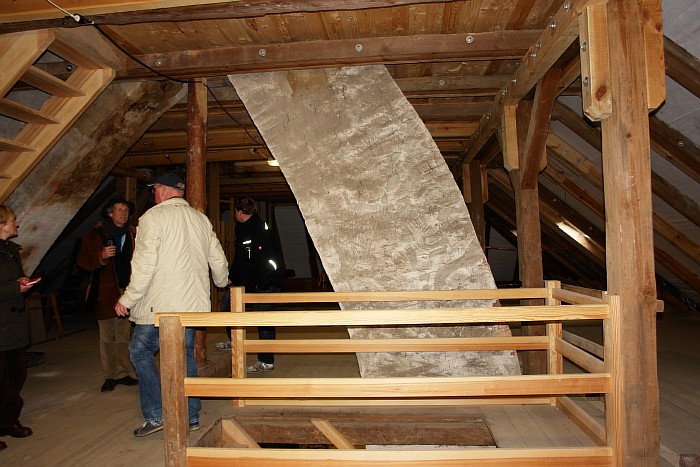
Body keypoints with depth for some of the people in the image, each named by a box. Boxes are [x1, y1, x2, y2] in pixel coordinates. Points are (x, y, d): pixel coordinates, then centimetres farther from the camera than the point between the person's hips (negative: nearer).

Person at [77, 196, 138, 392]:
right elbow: (83, 260, 0)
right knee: (107, 337, 3)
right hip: (106, 292, -3)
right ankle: (110, 375, 13)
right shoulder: (96, 234, 1)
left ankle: (123, 373, 17)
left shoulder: (132, 234, 10)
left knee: (123, 336, 9)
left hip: (127, 290, 3)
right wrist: (101, 256, -18)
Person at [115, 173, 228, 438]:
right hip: (193, 303, 6)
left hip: (160, 304, -6)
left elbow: (144, 264, -15)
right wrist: (222, 282, 34)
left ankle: (156, 415, 7)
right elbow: (218, 260, 15)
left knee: (140, 351, 9)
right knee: (185, 355, 14)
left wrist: (127, 299, -7)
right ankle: (191, 416, 20)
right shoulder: (201, 219, 11)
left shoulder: (153, 216, -7)